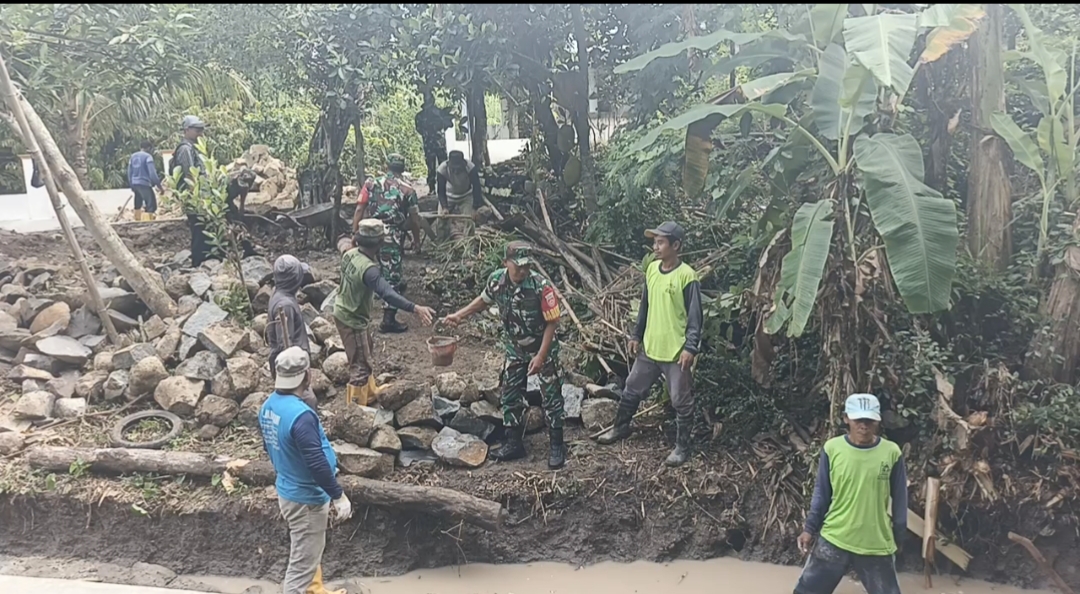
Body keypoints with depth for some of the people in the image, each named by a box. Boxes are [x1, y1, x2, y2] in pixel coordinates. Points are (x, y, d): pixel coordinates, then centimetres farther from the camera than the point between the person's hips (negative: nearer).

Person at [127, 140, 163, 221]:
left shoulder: (133, 156, 13)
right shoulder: (148, 156, -8)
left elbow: (129, 172, 15)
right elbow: (152, 173, -16)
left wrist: (131, 185, 25)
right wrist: (159, 186, -12)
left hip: (135, 184, 8)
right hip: (144, 184, -8)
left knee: (138, 205, 22)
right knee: (151, 205, -9)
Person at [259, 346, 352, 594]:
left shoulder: (269, 406, -2)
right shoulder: (300, 415, -31)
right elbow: (317, 463, -28)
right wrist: (339, 496, -19)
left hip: (287, 490, 10)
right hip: (306, 498, -10)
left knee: (309, 552, 28)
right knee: (302, 562, 3)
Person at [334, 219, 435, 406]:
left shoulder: (350, 253, -8)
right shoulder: (368, 269, -34)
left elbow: (343, 242, 19)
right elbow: (388, 294, -47)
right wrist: (416, 309, -54)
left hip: (344, 312, 10)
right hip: (352, 320, -10)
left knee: (364, 357, 28)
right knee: (360, 365, 1)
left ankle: (369, 392, 47)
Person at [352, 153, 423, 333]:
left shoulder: (371, 183, 5)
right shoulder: (408, 190, 0)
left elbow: (359, 210, 0)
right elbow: (414, 219, 2)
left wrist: (354, 233, 4)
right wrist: (416, 239, 17)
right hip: (393, 238, -3)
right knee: (392, 276, 2)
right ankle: (388, 320, 3)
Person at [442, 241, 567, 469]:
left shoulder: (541, 287, -30)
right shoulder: (497, 280, -15)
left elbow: (552, 322, -22)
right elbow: (484, 300, 8)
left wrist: (540, 356, -24)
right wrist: (459, 315, 2)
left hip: (544, 349, -5)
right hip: (515, 350, 5)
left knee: (551, 396, 1)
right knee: (511, 396, 10)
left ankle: (557, 446, 13)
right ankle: (514, 443, 24)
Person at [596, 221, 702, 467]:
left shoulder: (687, 276, -16)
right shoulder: (651, 269, 4)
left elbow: (695, 316, -13)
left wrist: (691, 347, -19)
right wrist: (636, 335, 15)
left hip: (676, 352, -6)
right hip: (650, 347, 7)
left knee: (681, 401, 5)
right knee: (632, 390, 19)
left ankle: (682, 446, 18)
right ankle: (621, 427, 38)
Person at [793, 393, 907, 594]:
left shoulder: (892, 453, -8)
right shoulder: (832, 449, -7)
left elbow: (899, 499, 3)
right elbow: (821, 493, 3)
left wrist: (898, 537, 7)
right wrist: (810, 528, 2)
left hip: (876, 546, 0)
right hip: (833, 540, 0)